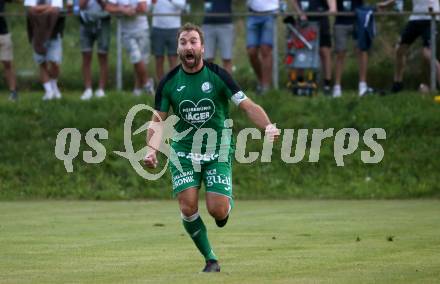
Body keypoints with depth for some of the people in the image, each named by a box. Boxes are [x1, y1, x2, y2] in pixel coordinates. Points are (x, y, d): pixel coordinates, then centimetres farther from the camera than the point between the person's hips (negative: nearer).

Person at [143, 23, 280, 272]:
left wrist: (268, 126, -28)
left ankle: (227, 204, 26)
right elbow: (158, 121, 3)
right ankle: (211, 259, 4)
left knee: (218, 210, -14)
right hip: (183, 152, 2)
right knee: (188, 208, -14)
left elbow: (248, 106, -10)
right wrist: (152, 149, -14)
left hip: (218, 151, -2)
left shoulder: (218, 75, -7)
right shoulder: (169, 83, -1)